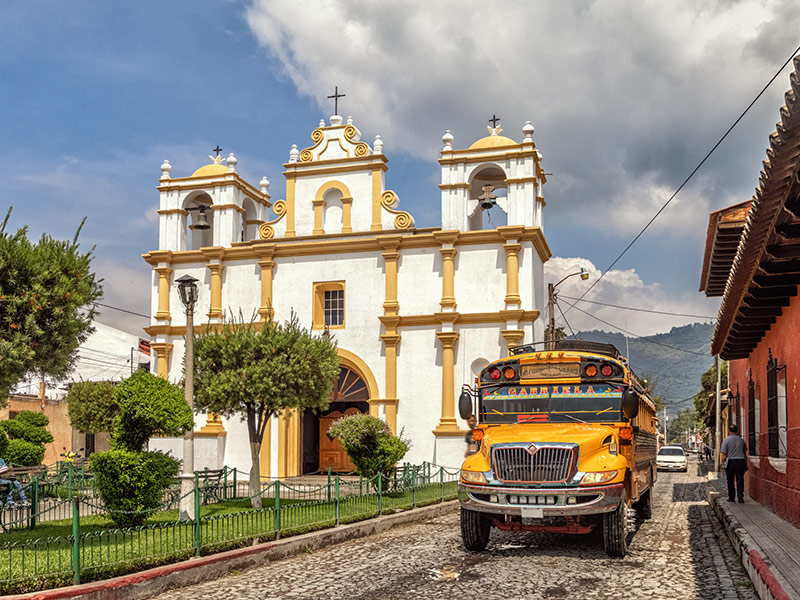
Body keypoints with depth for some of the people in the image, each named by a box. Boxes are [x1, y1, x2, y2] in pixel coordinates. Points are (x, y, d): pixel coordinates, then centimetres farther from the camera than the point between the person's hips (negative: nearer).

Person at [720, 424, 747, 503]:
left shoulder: (726, 440, -5)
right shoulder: (741, 440, 6)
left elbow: (723, 454, -9)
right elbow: (745, 453, 13)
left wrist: (723, 463, 3)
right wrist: (746, 464, 19)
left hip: (730, 462, -2)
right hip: (741, 461, 2)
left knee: (730, 481, 6)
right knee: (740, 480, 5)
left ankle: (731, 497, 9)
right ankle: (740, 495, -8)